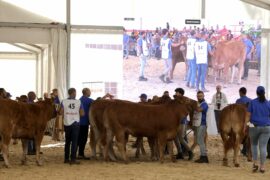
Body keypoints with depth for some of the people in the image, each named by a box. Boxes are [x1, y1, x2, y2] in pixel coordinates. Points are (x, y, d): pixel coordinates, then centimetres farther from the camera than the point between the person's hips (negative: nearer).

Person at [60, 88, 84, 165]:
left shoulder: (64, 102, -3)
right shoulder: (78, 102, -4)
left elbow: (61, 113, -4)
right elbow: (82, 114, -3)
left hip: (67, 123, 2)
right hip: (75, 123, -2)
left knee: (67, 142, 15)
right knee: (74, 142, -1)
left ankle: (66, 158, 19)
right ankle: (73, 159, -6)